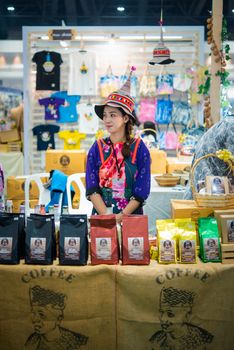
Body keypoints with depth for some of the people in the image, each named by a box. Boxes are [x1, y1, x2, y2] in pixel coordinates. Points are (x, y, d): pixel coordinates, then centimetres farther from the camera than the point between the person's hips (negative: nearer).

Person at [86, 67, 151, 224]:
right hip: (101, 217, 1)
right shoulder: (97, 148, 6)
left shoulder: (139, 148, 1)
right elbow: (92, 188, 1)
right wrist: (106, 216, -11)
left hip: (130, 217, -1)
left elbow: (141, 191, -3)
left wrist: (121, 216, -13)